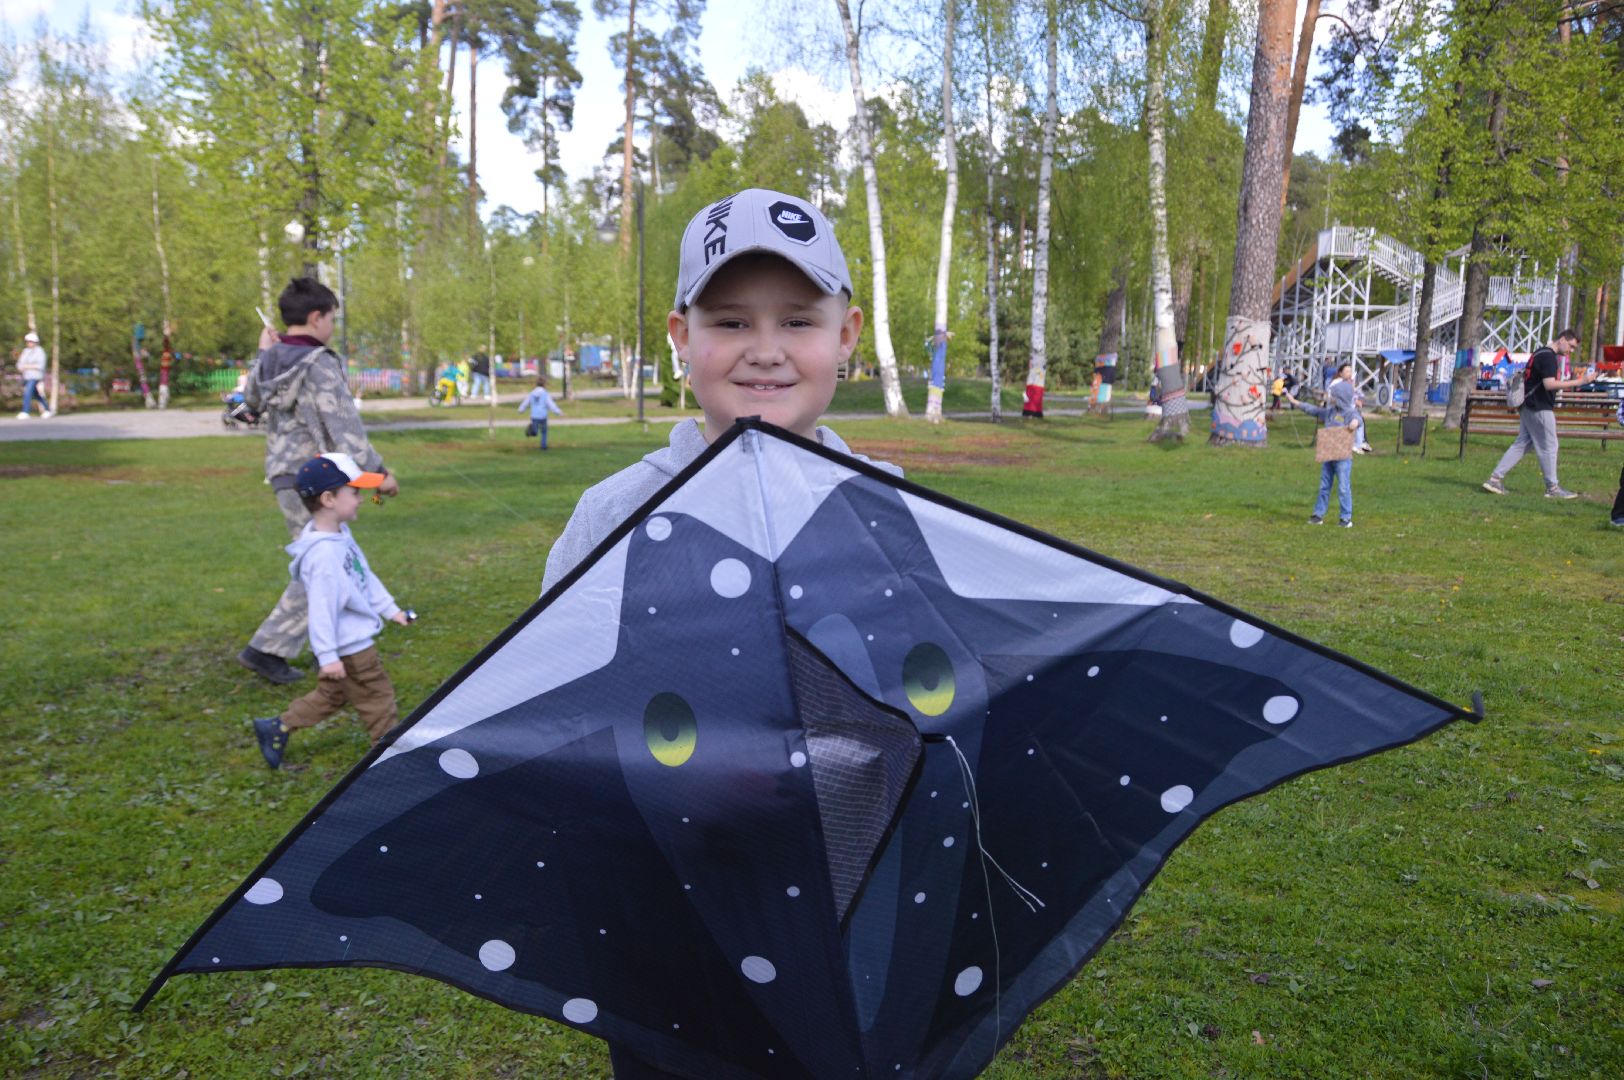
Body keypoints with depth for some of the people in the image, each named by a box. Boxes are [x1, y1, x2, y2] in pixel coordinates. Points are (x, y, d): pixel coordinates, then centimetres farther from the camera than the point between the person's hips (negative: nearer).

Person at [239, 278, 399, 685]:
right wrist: (378, 471, -13)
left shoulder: (268, 363, 8)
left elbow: (253, 400, 27)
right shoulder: (319, 365, -16)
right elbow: (343, 426, -19)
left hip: (282, 475, 9)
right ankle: (267, 648, -3)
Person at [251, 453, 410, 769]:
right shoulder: (324, 553, -28)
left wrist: (390, 609, 18)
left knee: (330, 696, 24)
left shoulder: (341, 536, 3)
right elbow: (322, 606, -27)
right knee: (378, 699, 6)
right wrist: (327, 655, -24)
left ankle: (277, 728, 31)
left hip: (355, 637, 10)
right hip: (349, 647, -10)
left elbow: (366, 577, 14)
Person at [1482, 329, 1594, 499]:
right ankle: (1552, 488, 7)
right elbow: (1549, 384, -24)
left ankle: (1495, 479, 4)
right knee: (1548, 447, -1)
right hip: (1540, 409, -10)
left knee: (1522, 443, 10)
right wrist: (1578, 382, -25)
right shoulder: (1548, 356, -15)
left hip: (1529, 407, 10)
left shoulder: (1540, 353, 16)